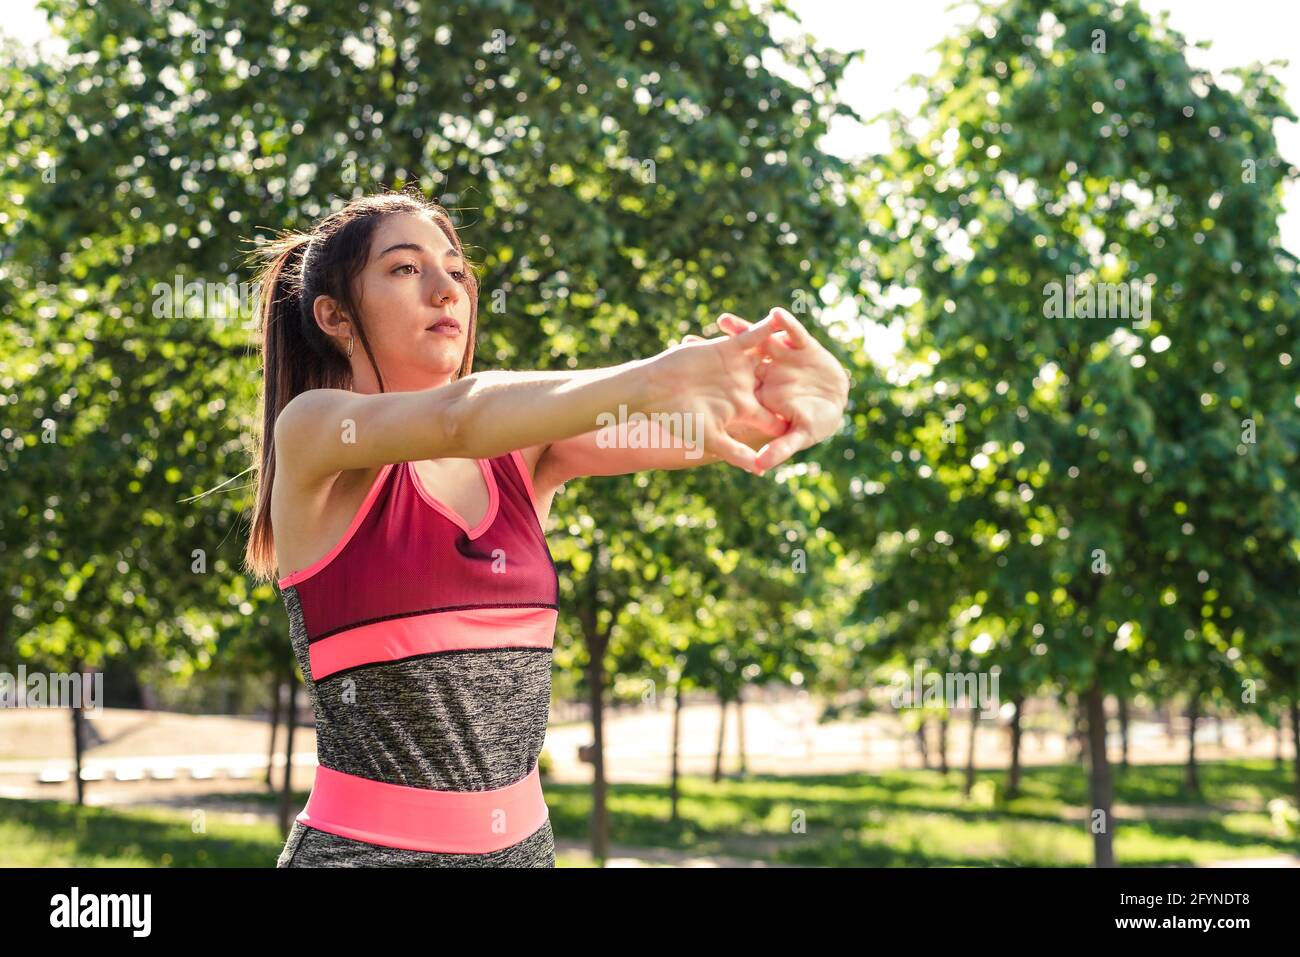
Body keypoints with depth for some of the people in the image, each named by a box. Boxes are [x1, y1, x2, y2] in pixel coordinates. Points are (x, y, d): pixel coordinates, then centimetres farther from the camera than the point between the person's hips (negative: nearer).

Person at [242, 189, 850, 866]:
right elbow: (456, 417, -25)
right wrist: (657, 379, -39)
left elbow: (676, 434, -9)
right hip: (365, 844, -4)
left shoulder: (521, 451, 5)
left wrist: (789, 400, -30)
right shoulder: (311, 431, -7)